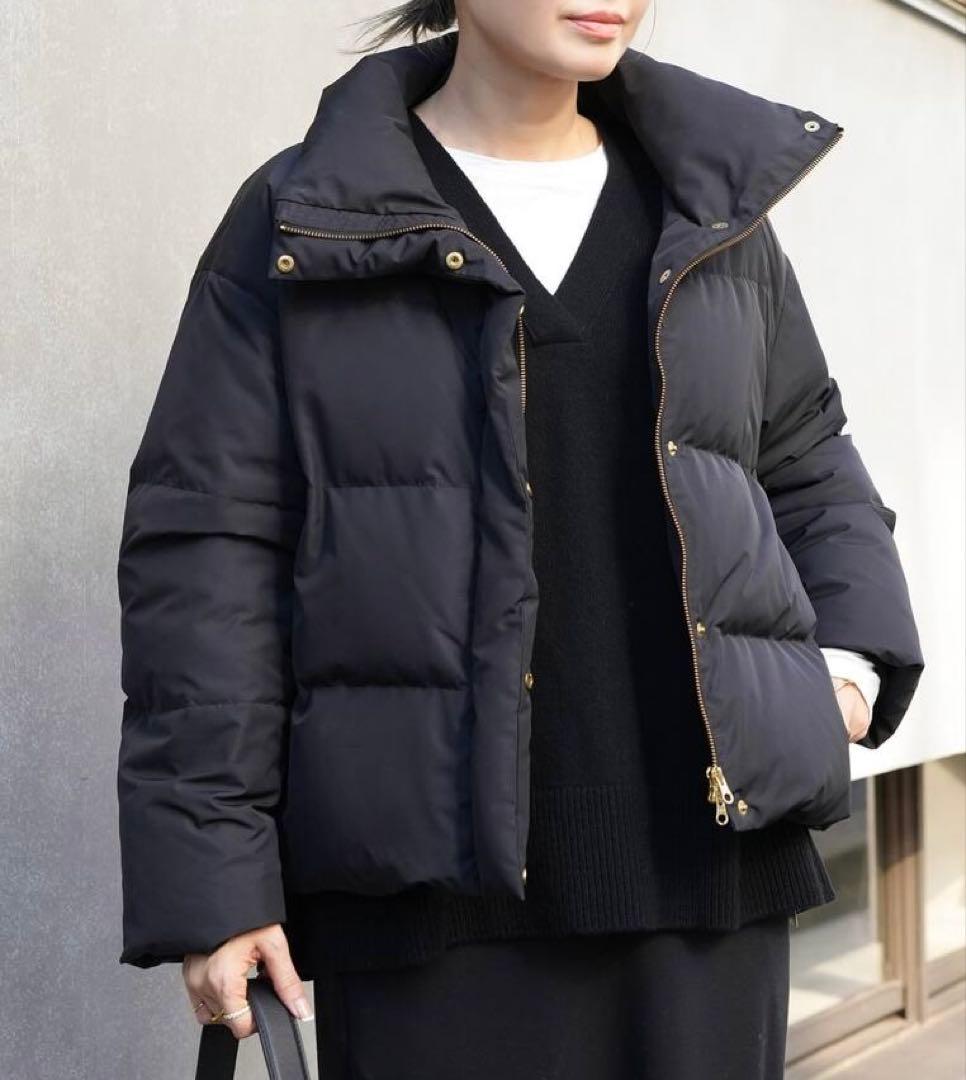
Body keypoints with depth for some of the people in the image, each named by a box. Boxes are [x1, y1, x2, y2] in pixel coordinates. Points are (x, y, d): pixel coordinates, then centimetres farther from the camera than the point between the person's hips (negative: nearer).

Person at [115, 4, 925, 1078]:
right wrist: (210, 878, -7)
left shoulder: (715, 211, 12)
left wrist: (853, 649, 5)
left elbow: (806, 462, 24)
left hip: (707, 856, 4)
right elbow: (203, 554, -2)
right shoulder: (299, 222, 1)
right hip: (426, 867, -3)